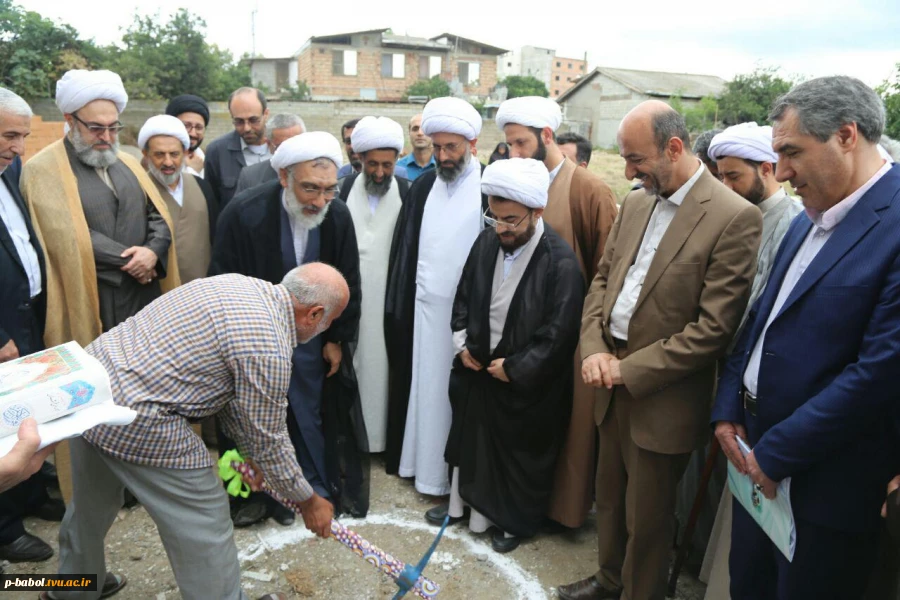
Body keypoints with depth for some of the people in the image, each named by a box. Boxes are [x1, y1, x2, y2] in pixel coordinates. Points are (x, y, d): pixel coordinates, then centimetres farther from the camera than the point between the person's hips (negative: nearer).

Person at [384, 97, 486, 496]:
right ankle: (418, 460, 29)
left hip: (464, 311, -4)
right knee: (421, 386, 12)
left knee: (452, 392, 5)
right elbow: (404, 248, 9)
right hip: (421, 308, 4)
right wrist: (398, 306, 4)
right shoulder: (423, 186, 8)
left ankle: (450, 475, 20)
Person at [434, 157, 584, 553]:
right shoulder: (487, 242, -5)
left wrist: (514, 367, -15)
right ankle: (463, 501, 45)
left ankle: (516, 521, 39)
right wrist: (462, 343, -1)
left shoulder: (561, 262, -23)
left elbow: (559, 332, -20)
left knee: (521, 453, 15)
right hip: (477, 366, 5)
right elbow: (464, 295, 9)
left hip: (525, 384, -5)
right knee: (469, 438, 21)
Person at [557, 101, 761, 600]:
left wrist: (628, 369, -16)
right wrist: (593, 348, -4)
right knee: (610, 497, 23)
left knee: (646, 518, 11)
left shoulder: (734, 218, -16)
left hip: (662, 398, -7)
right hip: (613, 383, 7)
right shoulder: (635, 203, 7)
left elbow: (714, 328, -19)